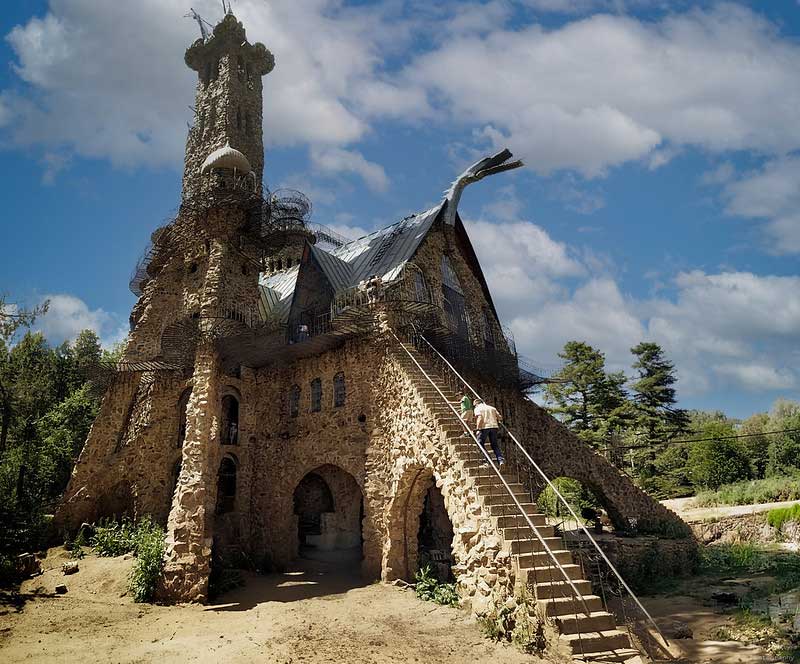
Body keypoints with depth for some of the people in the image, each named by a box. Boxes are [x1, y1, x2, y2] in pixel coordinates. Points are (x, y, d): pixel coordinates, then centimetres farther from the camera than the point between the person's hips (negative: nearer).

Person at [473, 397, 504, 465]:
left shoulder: (478, 408, 6)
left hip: (484, 427, -5)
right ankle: (501, 460, -1)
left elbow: (480, 418, -11)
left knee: (480, 443, 7)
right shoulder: (492, 408, 21)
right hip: (494, 426, 5)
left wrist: (477, 428, -9)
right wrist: (498, 422, 34)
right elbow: (500, 417, 13)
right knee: (495, 445, 11)